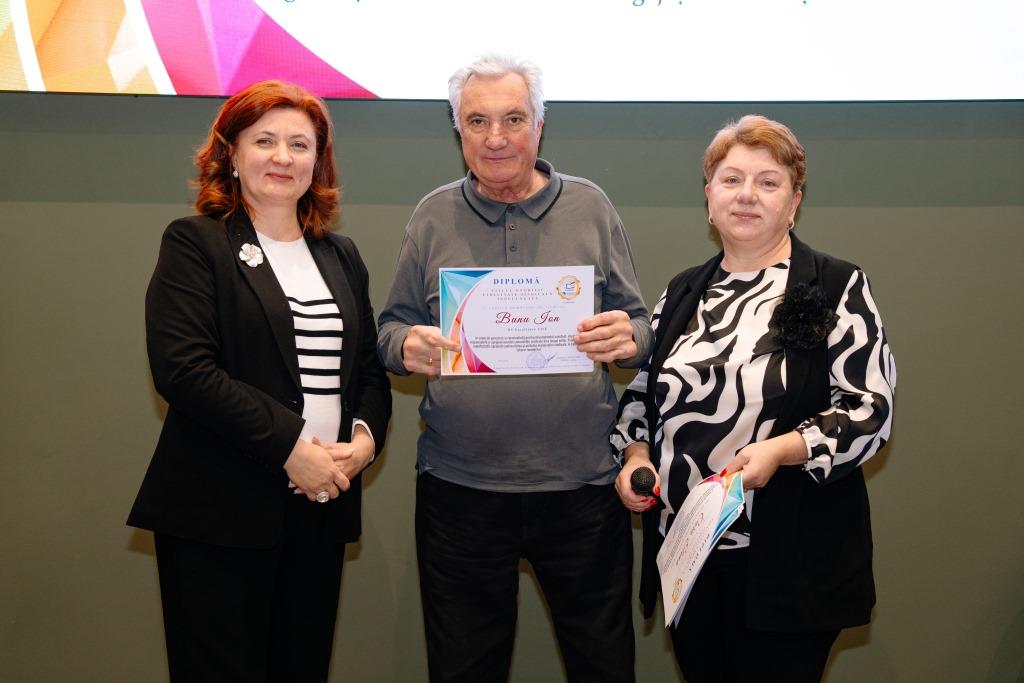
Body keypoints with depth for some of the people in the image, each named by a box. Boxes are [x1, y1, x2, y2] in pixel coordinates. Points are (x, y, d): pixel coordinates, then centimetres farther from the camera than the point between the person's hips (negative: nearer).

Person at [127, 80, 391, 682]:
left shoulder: (341, 256, 15)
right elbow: (182, 367, -13)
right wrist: (289, 446, -17)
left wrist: (367, 434, -5)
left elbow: (369, 366, 17)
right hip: (222, 516, -5)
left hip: (322, 508, 5)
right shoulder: (195, 243, -1)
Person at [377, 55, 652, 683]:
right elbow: (393, 325, 10)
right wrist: (406, 346, -13)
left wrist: (628, 340, -16)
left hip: (583, 484, 0)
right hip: (460, 485, 1)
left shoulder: (591, 208, 4)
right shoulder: (434, 217, 6)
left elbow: (640, 327, 8)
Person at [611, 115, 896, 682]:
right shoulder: (682, 293, 11)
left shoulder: (836, 288, -5)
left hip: (788, 560, -4)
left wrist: (782, 449, -23)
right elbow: (642, 391, 19)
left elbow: (872, 409, -10)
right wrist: (634, 453, 1)